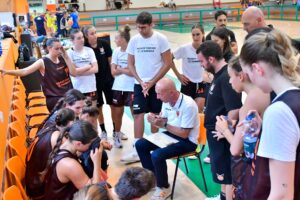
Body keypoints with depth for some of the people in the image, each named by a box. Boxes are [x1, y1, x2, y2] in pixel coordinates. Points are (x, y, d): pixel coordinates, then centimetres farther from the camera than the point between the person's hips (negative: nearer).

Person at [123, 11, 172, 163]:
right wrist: (141, 82, -7)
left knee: (155, 115, 6)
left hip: (157, 83, -2)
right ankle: (137, 150, 0)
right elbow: (131, 64, 6)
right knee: (138, 114, -3)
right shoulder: (134, 40, 1)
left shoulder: (161, 39, -7)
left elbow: (168, 63, -7)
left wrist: (152, 82, -11)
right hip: (140, 84, 2)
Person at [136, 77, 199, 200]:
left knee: (157, 155, -28)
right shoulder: (167, 101, -3)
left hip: (187, 141, -8)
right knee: (140, 144, -1)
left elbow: (184, 134, -24)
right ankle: (153, 178, 13)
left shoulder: (188, 105, -27)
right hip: (171, 134, 8)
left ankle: (163, 187, -2)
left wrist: (163, 125, -24)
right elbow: (164, 121, 8)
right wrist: (155, 119, -14)